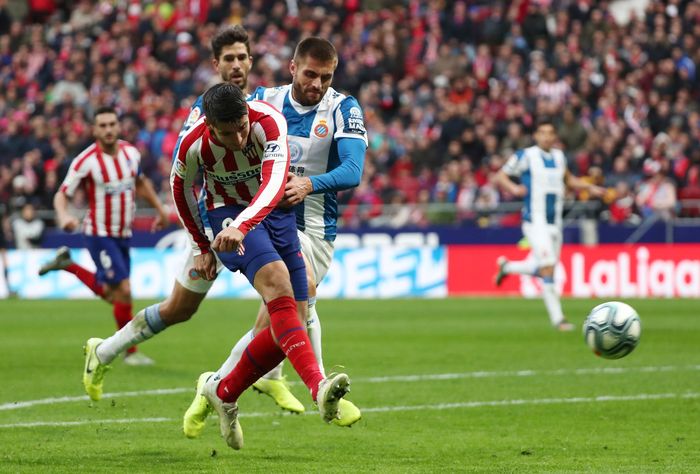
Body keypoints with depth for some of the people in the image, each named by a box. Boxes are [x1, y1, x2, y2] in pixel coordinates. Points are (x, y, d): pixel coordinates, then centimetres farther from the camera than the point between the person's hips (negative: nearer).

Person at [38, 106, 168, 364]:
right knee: (123, 291, -12)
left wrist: (160, 209, 24)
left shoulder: (131, 152, 0)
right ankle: (130, 351, 2)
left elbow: (141, 182, 20)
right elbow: (61, 195, -15)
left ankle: (66, 263, 35)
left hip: (123, 235, 7)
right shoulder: (86, 161, -18)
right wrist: (64, 216, -36)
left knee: (111, 293, 16)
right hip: (100, 235, -7)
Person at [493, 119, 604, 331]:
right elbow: (499, 177, -3)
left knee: (541, 269, 11)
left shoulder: (559, 156, 11)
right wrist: (513, 188, -23)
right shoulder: (525, 156, -5)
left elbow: (567, 178, 30)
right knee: (548, 267, -15)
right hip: (535, 221, -6)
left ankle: (506, 267, 38)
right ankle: (557, 318, -10)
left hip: (555, 223, 6)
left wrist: (590, 187, 17)